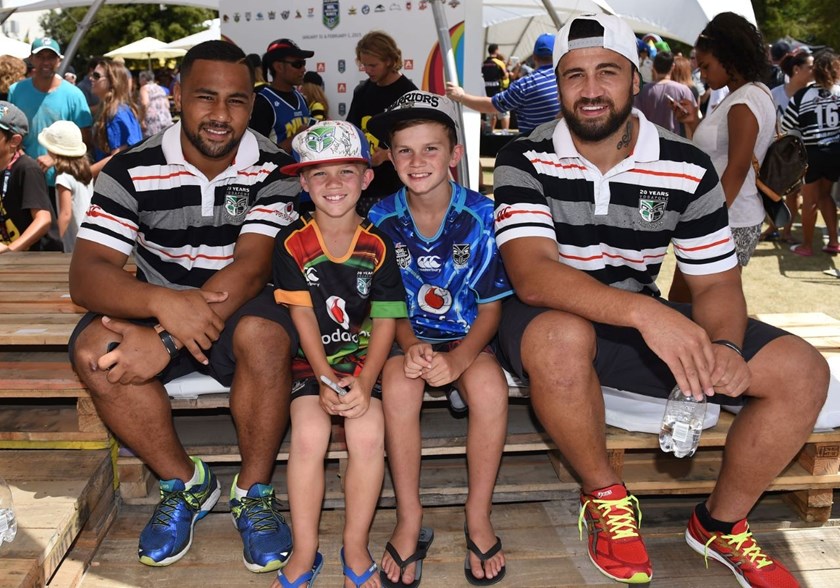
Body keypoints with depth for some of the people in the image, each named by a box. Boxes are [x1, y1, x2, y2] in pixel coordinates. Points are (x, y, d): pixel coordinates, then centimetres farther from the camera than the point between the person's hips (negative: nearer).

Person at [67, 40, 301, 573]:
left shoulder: (273, 169, -11)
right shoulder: (132, 170, -9)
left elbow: (252, 268, -23)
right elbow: (87, 274, -17)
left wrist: (168, 339, -36)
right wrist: (162, 303, -39)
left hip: (241, 310, -1)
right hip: (159, 307, 2)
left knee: (265, 334, -35)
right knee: (94, 349, -27)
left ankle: (254, 492, -12)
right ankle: (185, 482, -5)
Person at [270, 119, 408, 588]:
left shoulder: (377, 245, 1)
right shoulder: (293, 243, 0)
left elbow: (385, 321, -4)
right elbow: (302, 317, -6)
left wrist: (364, 382, -18)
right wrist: (325, 379, -18)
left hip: (363, 357, 0)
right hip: (310, 359, 0)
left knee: (369, 434, -24)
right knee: (309, 435, -24)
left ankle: (356, 548, -2)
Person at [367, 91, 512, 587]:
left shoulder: (481, 215, -8)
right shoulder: (382, 220, -3)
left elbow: (490, 307, -6)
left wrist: (459, 358, -24)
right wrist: (410, 347, -20)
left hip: (466, 337, 0)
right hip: (406, 335, 1)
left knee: (490, 386, -32)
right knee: (399, 386, -32)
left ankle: (479, 517, -10)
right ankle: (410, 521, -14)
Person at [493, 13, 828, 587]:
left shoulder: (687, 168, -5)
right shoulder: (526, 160, -14)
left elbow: (717, 282, -2)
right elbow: (531, 274, -29)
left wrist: (724, 347, -26)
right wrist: (643, 312, -44)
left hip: (648, 318, 4)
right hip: (556, 317, -3)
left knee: (802, 372, -11)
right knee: (559, 336, -41)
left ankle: (721, 523, 11)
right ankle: (605, 495, -11)